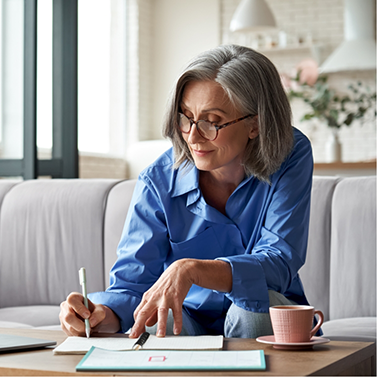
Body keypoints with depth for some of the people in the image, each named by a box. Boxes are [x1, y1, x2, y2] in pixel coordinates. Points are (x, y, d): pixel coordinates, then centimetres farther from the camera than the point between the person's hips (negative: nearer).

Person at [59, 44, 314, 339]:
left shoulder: (291, 158, -17)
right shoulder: (158, 182, -13)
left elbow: (280, 263, -26)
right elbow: (132, 283, -14)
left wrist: (191, 269, -43)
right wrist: (101, 314, -39)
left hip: (267, 319, 2)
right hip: (191, 320, -1)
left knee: (256, 303, -33)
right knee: (155, 324, -35)